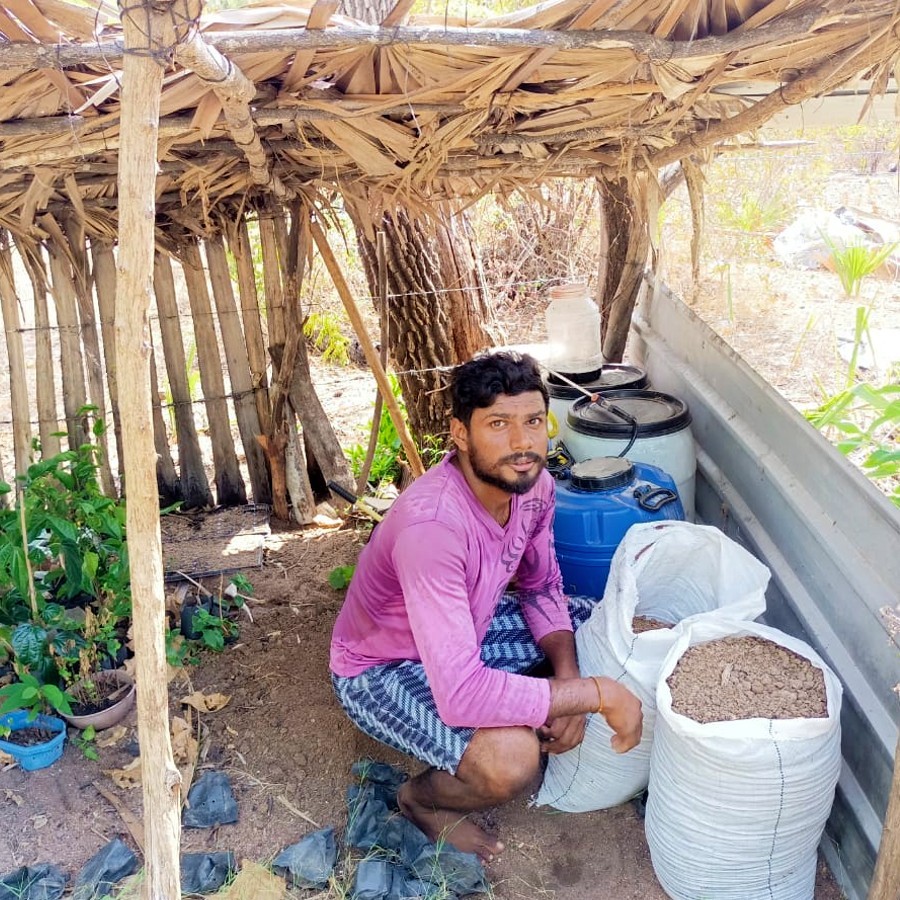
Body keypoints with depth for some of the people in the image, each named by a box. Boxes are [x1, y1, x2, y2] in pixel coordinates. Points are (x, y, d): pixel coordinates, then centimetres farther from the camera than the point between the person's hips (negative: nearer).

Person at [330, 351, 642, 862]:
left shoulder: (533, 482, -15)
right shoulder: (431, 526, -39)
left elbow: (542, 586, 3)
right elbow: (460, 695, -42)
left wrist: (568, 676, -15)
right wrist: (598, 694, -35)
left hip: (471, 625, 8)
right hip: (381, 667, -7)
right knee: (511, 759, -31)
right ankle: (424, 798, 3)